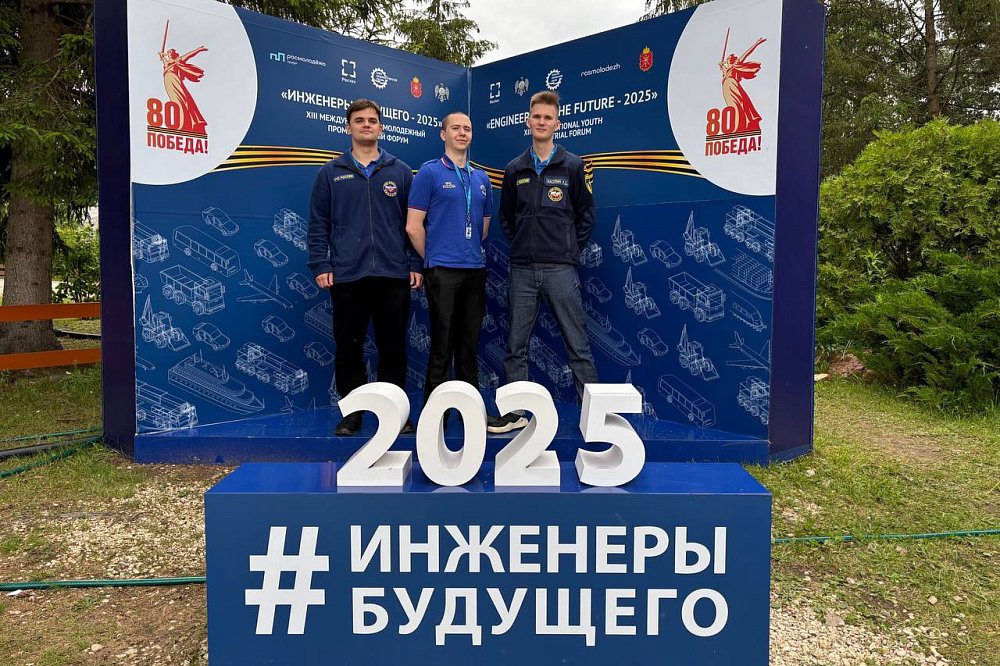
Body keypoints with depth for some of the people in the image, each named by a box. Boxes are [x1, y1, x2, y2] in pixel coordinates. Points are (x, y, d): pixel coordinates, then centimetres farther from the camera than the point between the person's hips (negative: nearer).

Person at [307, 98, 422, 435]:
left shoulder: (400, 172, 9)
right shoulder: (331, 173, 8)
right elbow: (318, 224, 6)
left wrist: (415, 265, 1)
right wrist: (320, 266, -4)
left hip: (394, 276, 0)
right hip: (346, 277, 0)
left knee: (393, 347, 6)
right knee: (349, 348, 7)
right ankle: (352, 412, 19)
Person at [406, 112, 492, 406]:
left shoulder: (481, 178, 14)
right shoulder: (429, 173, -3)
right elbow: (413, 227, -6)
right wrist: (433, 259, 2)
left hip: (475, 270, 5)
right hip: (442, 271, -5)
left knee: (470, 345, 11)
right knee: (442, 345, -2)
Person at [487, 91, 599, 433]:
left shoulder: (572, 166, 3)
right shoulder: (515, 169, 11)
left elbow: (586, 215, 7)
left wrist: (569, 248, 3)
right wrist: (520, 243, 9)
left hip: (561, 268, -3)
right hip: (522, 269, 3)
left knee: (577, 344, -1)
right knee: (516, 345, 8)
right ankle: (515, 412, 19)